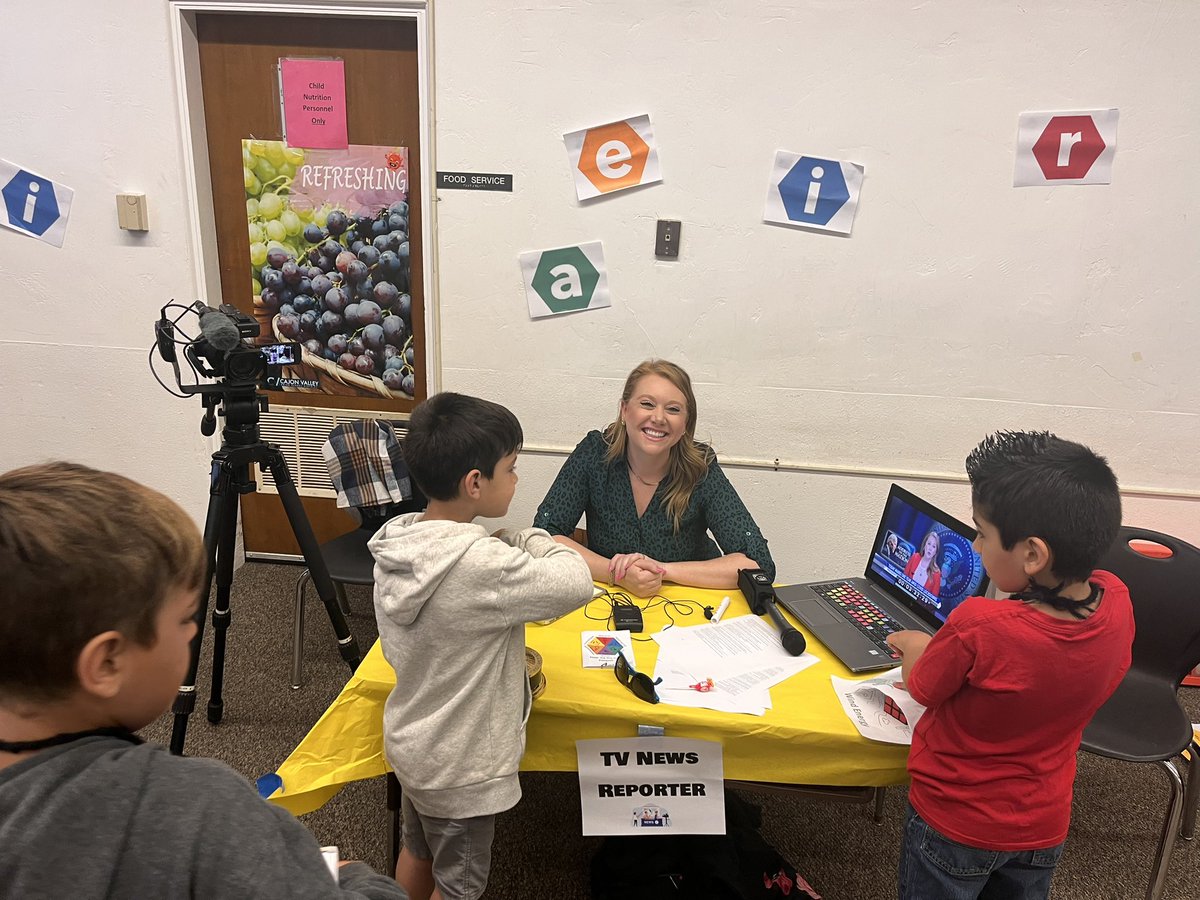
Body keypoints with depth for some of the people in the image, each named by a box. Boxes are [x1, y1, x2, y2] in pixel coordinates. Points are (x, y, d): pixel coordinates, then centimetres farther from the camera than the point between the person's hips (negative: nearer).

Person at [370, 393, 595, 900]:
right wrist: (532, 539, -12)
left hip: (410, 741, 7)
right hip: (459, 766, -7)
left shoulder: (394, 541, -9)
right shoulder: (478, 562, -35)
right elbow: (577, 584, -28)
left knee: (417, 853, 30)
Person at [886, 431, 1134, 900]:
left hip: (955, 827, -5)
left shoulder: (978, 629, -38)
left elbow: (920, 686, -16)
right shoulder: (1116, 603, -20)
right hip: (1043, 826, 5)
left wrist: (914, 644, 3)